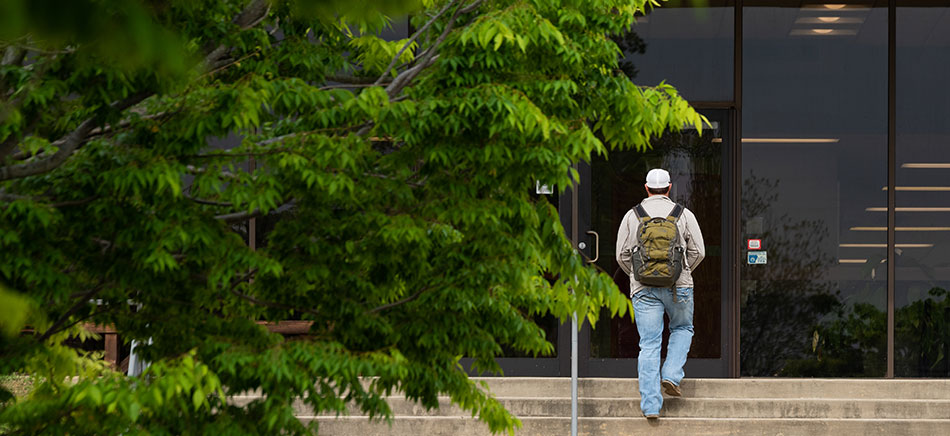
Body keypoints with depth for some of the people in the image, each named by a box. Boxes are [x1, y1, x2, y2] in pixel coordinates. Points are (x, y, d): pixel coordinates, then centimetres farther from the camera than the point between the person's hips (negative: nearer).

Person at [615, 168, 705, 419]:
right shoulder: (684, 215, 2)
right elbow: (698, 251, 2)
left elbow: (622, 254, 4)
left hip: (644, 289, 0)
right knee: (682, 329, 25)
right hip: (678, 286, 0)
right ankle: (672, 375, 4)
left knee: (649, 344, 1)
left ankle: (651, 405, -4)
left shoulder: (632, 216, 4)